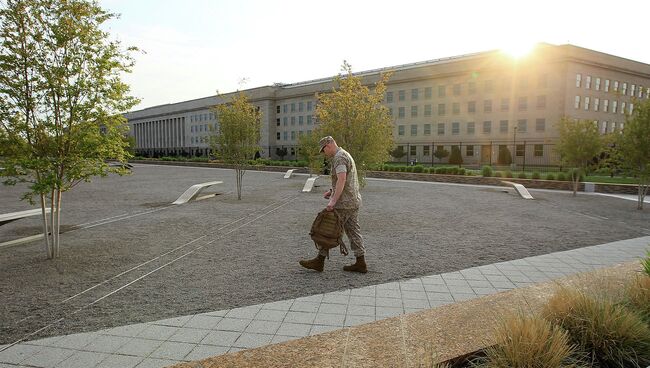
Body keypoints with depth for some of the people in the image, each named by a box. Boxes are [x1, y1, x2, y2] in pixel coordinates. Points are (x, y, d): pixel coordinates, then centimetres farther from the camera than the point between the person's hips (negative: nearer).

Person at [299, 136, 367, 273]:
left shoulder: (339, 157, -15)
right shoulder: (345, 155, 18)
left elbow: (342, 179, -28)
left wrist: (333, 200, -32)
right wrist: (332, 191, 18)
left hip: (344, 203, -10)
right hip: (353, 200, 10)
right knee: (353, 231, 10)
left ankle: (319, 261, 8)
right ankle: (360, 263, 11)